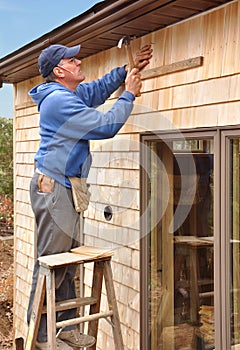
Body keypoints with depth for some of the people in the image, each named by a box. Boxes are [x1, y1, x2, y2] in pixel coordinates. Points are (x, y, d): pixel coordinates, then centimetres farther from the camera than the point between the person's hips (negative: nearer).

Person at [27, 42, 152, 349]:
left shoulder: (74, 94, 14)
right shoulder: (60, 100, -17)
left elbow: (99, 88, 34)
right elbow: (105, 126, -18)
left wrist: (127, 69, 23)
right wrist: (129, 95, -5)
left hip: (66, 190, 10)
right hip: (54, 188, -10)